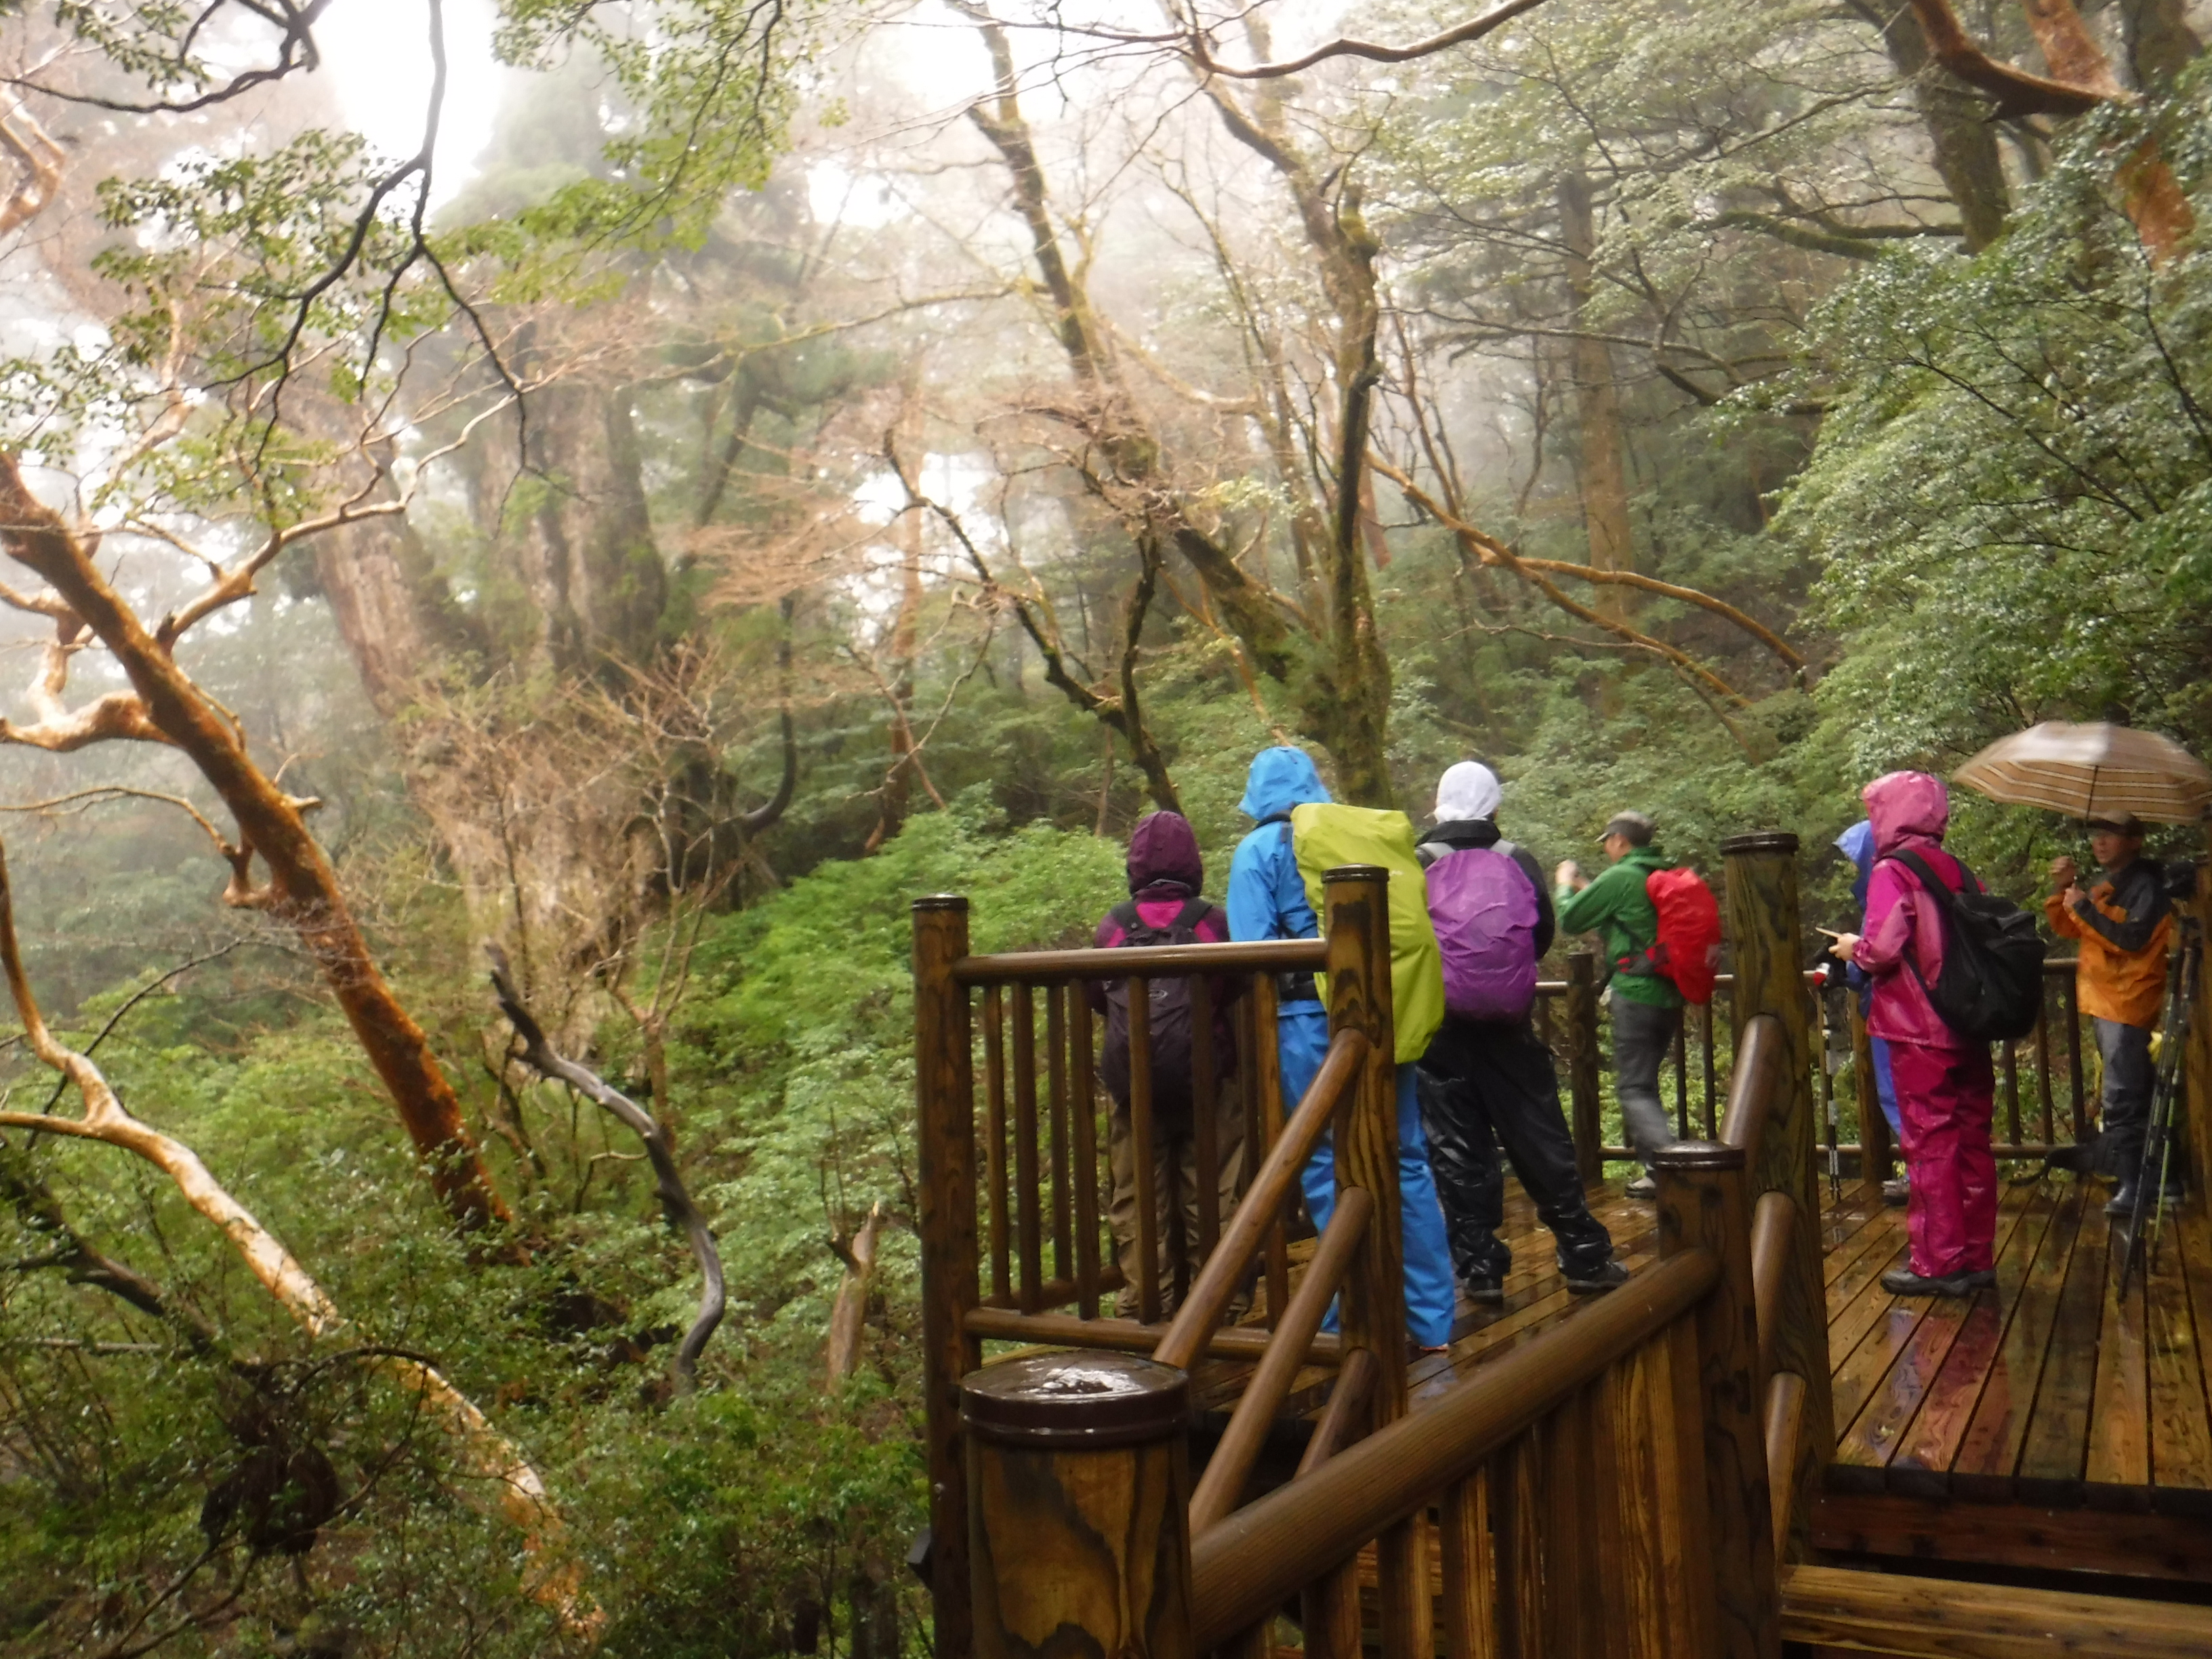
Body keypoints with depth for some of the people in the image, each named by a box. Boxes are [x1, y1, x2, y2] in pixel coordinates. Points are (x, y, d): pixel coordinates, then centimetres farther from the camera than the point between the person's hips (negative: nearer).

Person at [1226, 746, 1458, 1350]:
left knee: (1327, 1169, 4)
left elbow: (1253, 952, -7)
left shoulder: (1259, 851, 0)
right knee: (1406, 1160, 10)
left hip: (1308, 1022, -4)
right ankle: (1433, 1322, 16)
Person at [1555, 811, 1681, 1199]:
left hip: (1635, 993, -8)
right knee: (1645, 1082, 18)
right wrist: (1587, 889, 28)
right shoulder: (1668, 876, 11)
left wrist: (1566, 886, 15)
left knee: (1633, 1088, -6)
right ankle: (1655, 1169, 20)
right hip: (1670, 995, 8)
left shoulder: (1620, 878, -12)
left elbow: (1569, 920, -4)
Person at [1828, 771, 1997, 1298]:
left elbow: (1884, 948, -21)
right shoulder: (1958, 871, 9)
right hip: (1969, 1027, 7)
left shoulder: (1892, 872, -11)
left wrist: (1853, 949, 0)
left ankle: (1939, 1263, 3)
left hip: (1920, 1031, -7)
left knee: (1929, 1143, -1)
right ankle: (1977, 1257, 20)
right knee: (1972, 1141, 12)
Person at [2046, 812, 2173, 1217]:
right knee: (2125, 1095, 17)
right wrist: (2062, 890, 0)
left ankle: (2134, 1184, -14)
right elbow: (2066, 928, 14)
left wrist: (2084, 907, -21)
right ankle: (2120, 1169, 26)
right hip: (2104, 1000, 10)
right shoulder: (2105, 886, 15)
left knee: (2122, 1100, -14)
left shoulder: (2145, 885, -12)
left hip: (2128, 1002, -10)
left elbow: (2132, 938, -24)